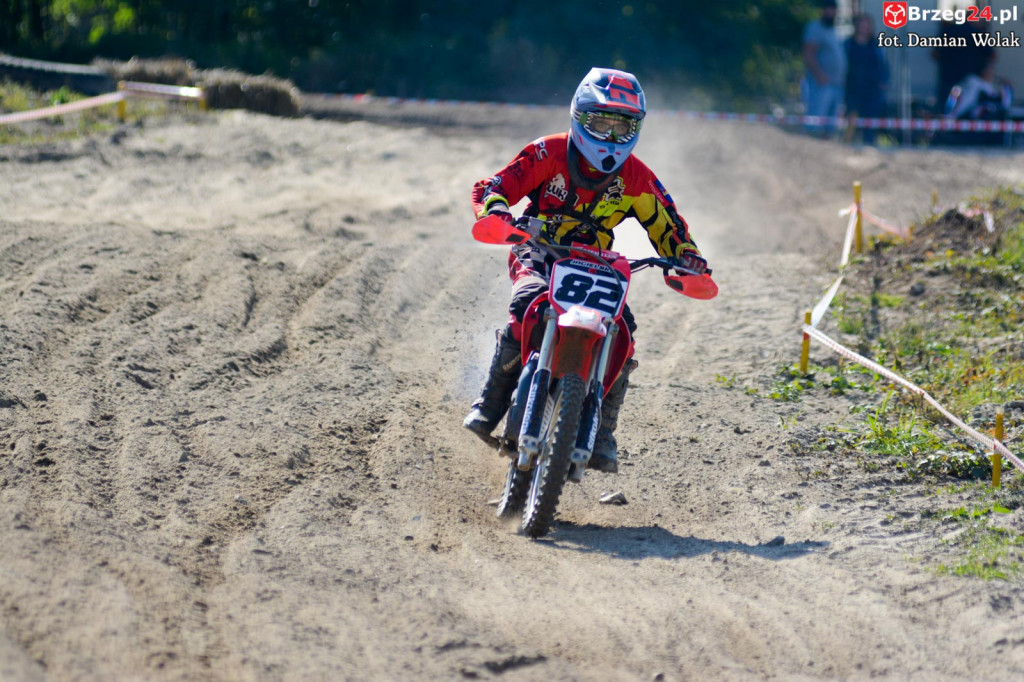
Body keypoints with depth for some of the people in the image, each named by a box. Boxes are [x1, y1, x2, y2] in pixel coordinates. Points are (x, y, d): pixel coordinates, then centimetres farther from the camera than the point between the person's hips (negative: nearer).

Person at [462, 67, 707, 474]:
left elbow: (667, 225, 7)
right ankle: (488, 406, -25)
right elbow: (492, 186, -12)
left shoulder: (636, 178, 0)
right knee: (530, 303, -35)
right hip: (538, 253, -3)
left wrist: (688, 260, -13)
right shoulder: (550, 154, -8)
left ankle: (602, 431, -10)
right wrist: (495, 212, -36)